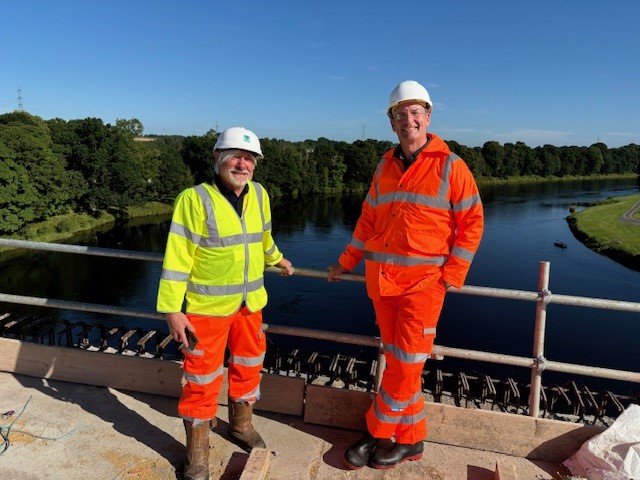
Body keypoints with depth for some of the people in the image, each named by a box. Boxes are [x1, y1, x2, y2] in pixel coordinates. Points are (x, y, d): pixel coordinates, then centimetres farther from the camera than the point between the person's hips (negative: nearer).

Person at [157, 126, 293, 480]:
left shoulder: (259, 195, 2)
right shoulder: (195, 198, -16)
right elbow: (177, 257, -17)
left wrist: (276, 259, 36)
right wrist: (172, 310, -18)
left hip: (250, 304, 6)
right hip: (207, 307, -5)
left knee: (248, 367, 20)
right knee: (202, 379, 8)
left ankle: (241, 426, 44)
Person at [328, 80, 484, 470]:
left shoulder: (450, 165, -3)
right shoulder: (386, 167, 12)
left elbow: (472, 222, -4)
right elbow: (369, 220, 17)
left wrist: (451, 276, -10)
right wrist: (346, 262, 17)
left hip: (423, 280, -5)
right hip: (380, 277, 5)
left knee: (406, 363, -1)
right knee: (398, 361, 11)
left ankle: (377, 434, 18)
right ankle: (412, 439, 26)